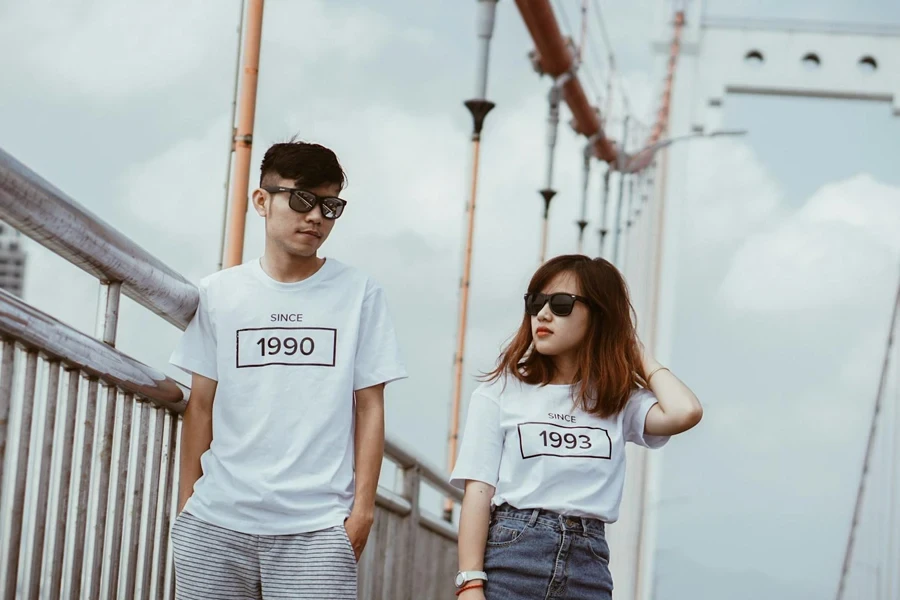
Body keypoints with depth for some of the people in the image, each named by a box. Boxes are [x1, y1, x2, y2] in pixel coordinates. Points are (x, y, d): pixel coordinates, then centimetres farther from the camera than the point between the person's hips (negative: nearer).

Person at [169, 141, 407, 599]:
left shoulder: (359, 295, 4)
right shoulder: (218, 294, 8)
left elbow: (369, 408, 4)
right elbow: (201, 406, 10)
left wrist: (363, 508, -1)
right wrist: (186, 506, 7)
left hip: (316, 528, -2)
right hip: (215, 524, 2)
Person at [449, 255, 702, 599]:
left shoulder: (619, 402, 12)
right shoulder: (501, 392, 6)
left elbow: (684, 413, -9)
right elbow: (478, 493, 0)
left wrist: (636, 352, 8)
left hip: (588, 569, 2)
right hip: (510, 559, -2)